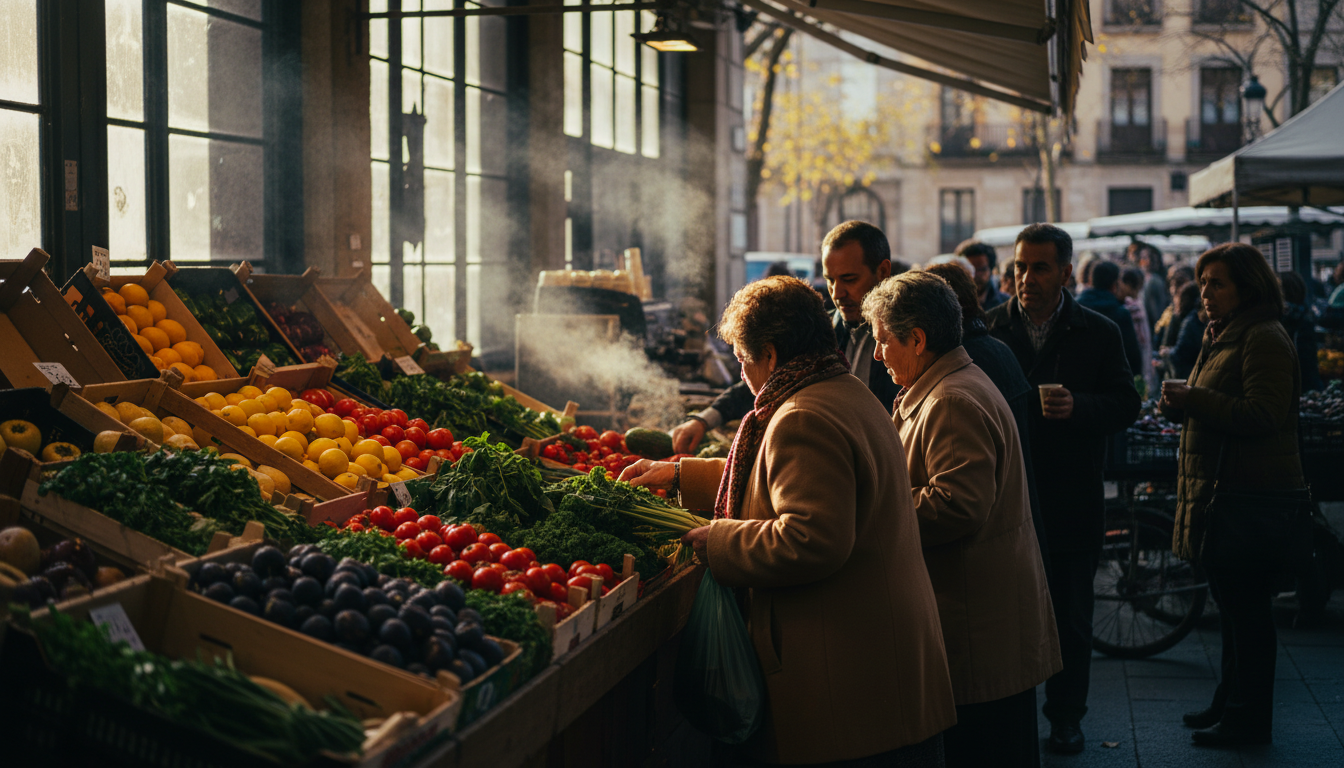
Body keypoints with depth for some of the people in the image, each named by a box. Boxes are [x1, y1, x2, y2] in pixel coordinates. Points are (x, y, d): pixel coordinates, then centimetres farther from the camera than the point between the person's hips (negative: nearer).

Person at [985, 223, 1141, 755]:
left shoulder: (1099, 333, 1)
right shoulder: (990, 327, 3)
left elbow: (1126, 405, -2)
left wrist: (1078, 406, -20)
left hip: (1071, 497, 0)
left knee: (1070, 614, 7)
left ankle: (1066, 715, 21)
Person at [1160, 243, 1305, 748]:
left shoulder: (1264, 340, -14)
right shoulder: (1221, 337, 18)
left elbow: (1263, 416, -23)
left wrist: (1195, 398, -21)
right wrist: (1181, 402, 6)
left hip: (1251, 494, -10)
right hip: (1218, 489, 10)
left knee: (1246, 607, -4)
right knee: (1230, 602, 17)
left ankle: (1250, 719, 4)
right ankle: (1230, 702, 27)